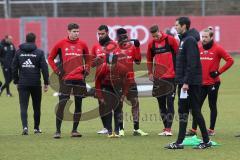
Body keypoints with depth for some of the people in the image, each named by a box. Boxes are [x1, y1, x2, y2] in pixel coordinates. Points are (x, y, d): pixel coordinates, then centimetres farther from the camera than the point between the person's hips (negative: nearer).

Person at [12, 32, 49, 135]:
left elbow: (14, 68, 6)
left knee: (23, 106, -1)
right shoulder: (39, 52, -2)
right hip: (36, 83, -1)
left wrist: (16, 81, 15)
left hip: (23, 84, 1)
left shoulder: (19, 52, 4)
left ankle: (25, 126, -20)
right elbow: (44, 68, -5)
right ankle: (36, 128, 20)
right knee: (36, 106, 13)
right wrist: (46, 83, 0)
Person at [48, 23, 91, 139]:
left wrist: (86, 70, 5)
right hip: (65, 79, -3)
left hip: (79, 78, 3)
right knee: (62, 104, -9)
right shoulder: (61, 44, 3)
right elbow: (50, 58, 11)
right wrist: (56, 70, 0)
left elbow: (88, 60, 21)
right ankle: (58, 131, -5)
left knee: (78, 104, 5)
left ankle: (74, 130, 13)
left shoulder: (82, 44, 8)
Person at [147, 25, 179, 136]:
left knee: (170, 102, -7)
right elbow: (149, 59, 20)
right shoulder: (151, 44, 6)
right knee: (161, 103, 9)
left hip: (170, 76, -5)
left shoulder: (170, 40, -6)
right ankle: (166, 127, 17)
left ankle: (168, 128, -10)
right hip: (158, 78, 5)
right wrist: (150, 72, 14)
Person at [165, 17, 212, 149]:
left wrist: (186, 82, -23)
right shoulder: (183, 40, 15)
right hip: (184, 82, 10)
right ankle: (179, 142, 11)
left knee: (195, 111, -5)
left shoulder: (190, 40, -15)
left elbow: (192, 64, -21)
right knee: (182, 112, 9)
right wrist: (181, 81, 16)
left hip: (191, 83, -10)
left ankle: (206, 141, 2)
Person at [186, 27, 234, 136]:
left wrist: (219, 71, -10)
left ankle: (211, 129, 12)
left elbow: (230, 60, -7)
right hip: (200, 83, 4)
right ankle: (193, 129, 3)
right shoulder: (198, 49, 6)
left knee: (212, 106, 6)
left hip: (213, 83, -4)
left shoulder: (217, 49, -6)